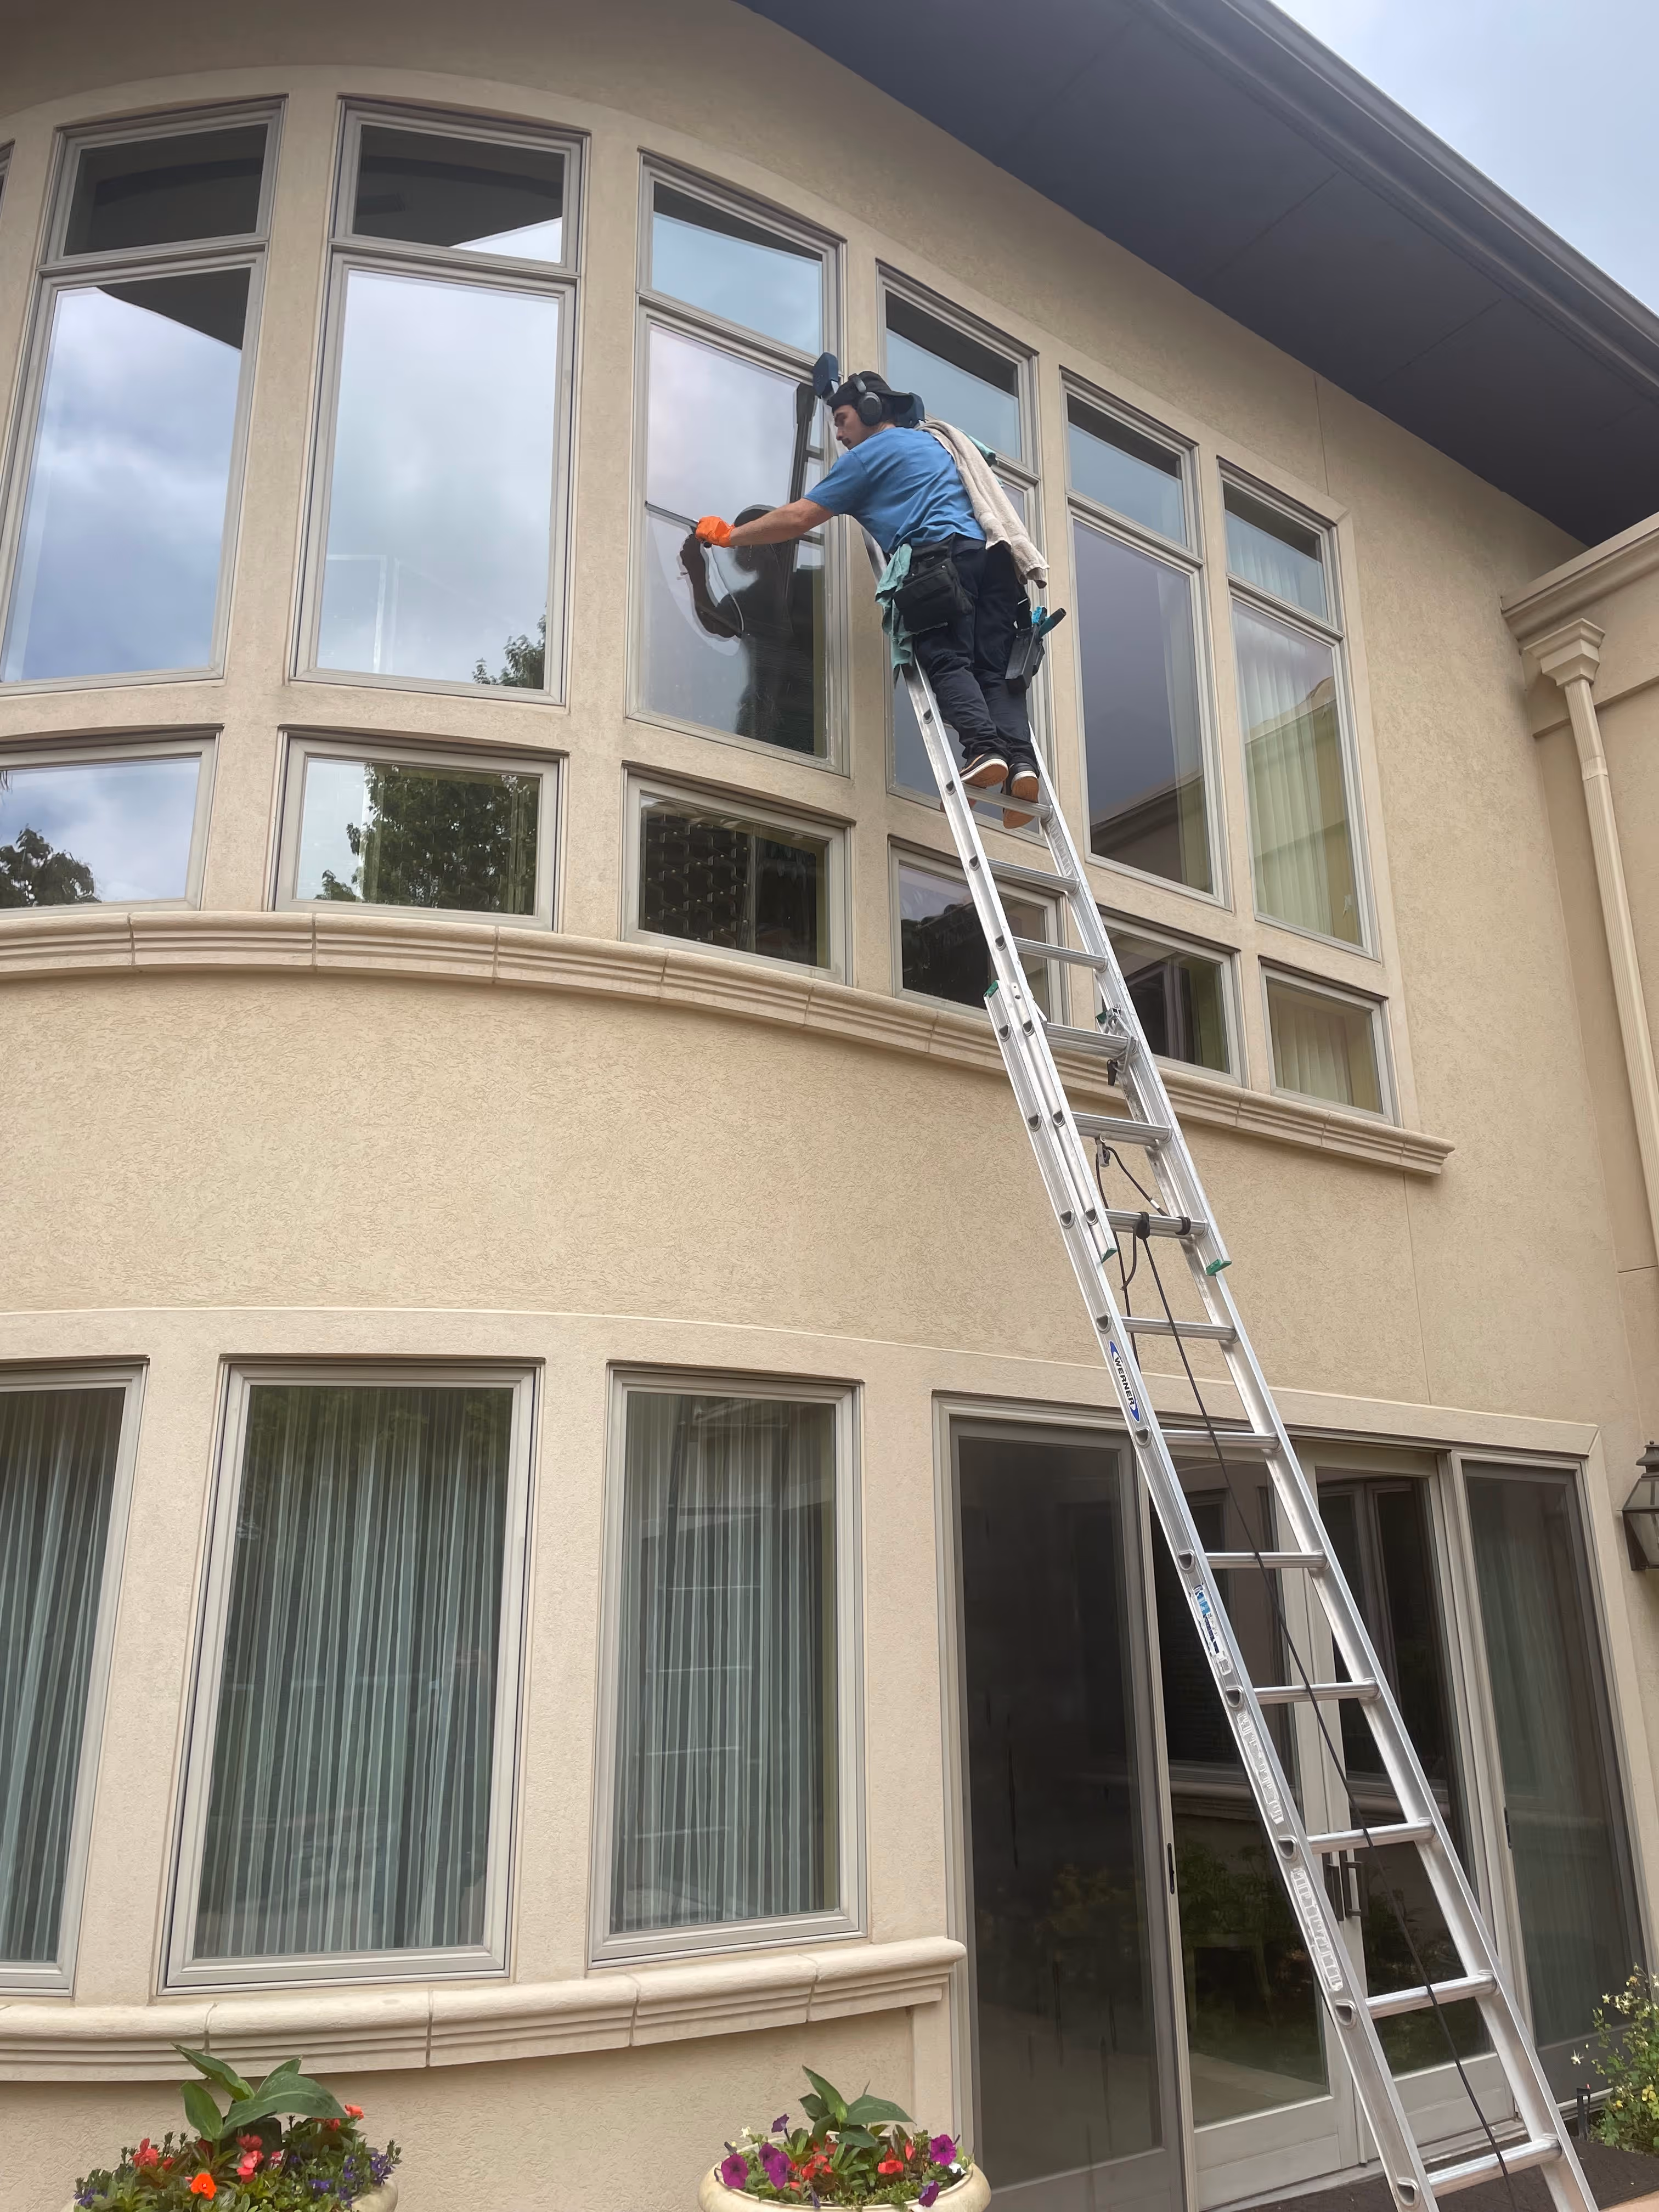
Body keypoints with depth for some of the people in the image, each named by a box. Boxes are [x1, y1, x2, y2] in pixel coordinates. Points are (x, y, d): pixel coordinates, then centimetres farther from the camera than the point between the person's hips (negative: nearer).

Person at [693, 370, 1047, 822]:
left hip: (945, 555, -6)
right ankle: (1021, 760, -23)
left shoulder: (869, 454, 13)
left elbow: (800, 518, 11)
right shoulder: (934, 441, 36)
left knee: (947, 662, -12)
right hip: (994, 554, 6)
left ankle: (983, 747, -33)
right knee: (995, 669, -3)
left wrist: (730, 534, 20)